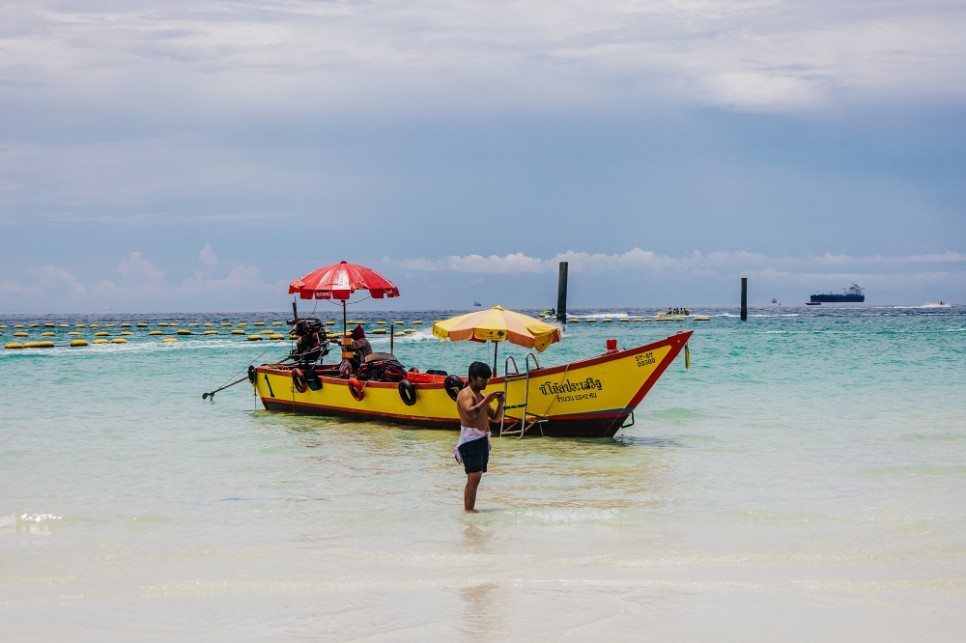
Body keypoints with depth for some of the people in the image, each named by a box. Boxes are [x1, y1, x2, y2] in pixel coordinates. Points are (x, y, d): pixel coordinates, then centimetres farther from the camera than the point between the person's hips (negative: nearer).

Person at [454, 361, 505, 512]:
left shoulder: (481, 396, 22)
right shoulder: (465, 394, -5)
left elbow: (496, 418, 21)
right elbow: (469, 413, -23)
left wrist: (500, 404, 3)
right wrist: (486, 401, -22)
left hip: (482, 440, 9)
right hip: (470, 439, -9)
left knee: (475, 478, 9)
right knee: (474, 477, -17)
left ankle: (468, 509, 12)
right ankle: (469, 509, -21)